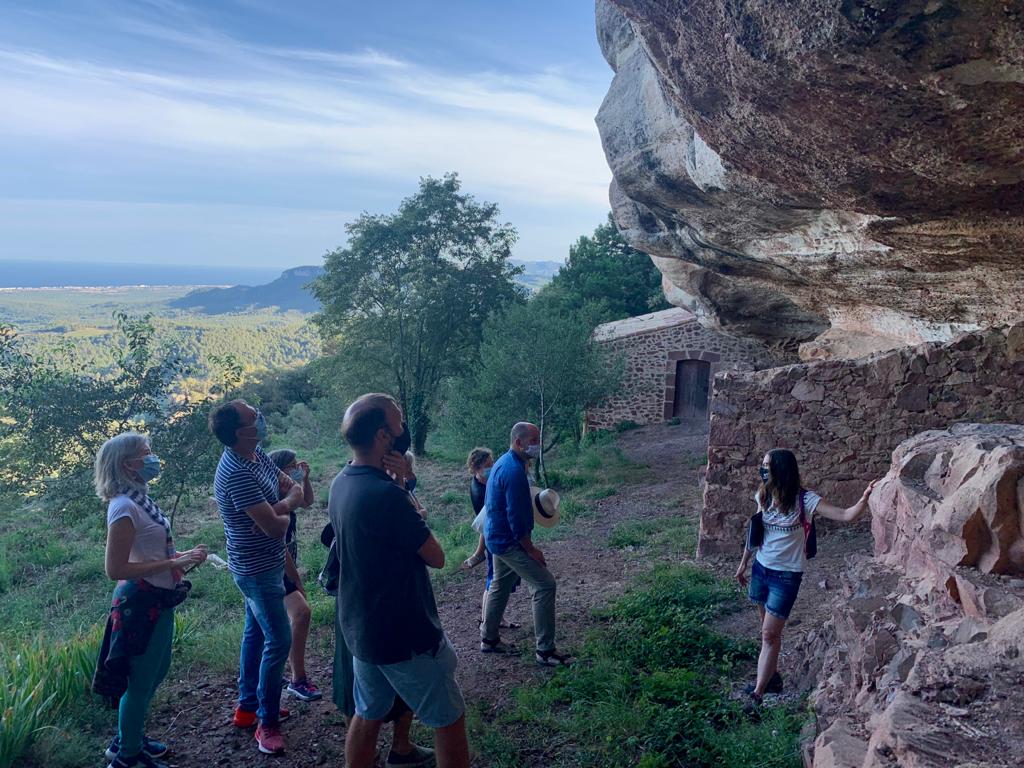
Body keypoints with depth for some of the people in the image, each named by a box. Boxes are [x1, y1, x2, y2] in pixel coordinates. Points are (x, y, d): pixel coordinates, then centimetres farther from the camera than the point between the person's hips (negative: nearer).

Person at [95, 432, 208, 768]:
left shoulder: (139, 499, 6)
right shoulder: (125, 507, -22)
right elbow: (115, 568, -23)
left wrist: (182, 555, 4)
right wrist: (174, 564, -23)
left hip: (157, 600, 9)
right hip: (141, 603, -9)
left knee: (155, 672, 23)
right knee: (140, 681, 6)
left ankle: (129, 738, 40)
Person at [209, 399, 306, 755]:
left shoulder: (257, 455, 1)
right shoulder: (236, 473, -28)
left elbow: (295, 489, 3)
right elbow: (275, 527, -29)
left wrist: (280, 506, -18)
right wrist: (283, 515, -6)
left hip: (262, 565, 9)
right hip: (258, 569, -9)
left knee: (256, 633, 19)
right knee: (278, 641, -3)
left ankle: (247, 706, 34)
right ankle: (267, 723, 9)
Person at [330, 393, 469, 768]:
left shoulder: (341, 483, 0)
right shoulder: (386, 494, -28)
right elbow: (436, 557, -17)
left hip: (360, 629, 9)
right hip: (405, 635, -9)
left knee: (367, 714, 22)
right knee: (450, 721, 9)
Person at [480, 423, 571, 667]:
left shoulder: (504, 462, 8)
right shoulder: (514, 471, -25)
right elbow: (516, 517, -25)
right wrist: (531, 550, -17)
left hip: (497, 537, 11)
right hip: (509, 541, -11)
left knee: (500, 585, 21)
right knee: (545, 585, -8)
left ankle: (488, 639, 33)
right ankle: (545, 650, -3)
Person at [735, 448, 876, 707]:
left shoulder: (805, 500, -17)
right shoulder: (763, 496, -2)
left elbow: (845, 516, -22)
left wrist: (865, 499, -40)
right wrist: (743, 564, 18)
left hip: (786, 575, -5)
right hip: (761, 568, 5)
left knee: (769, 634, -4)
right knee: (769, 629, 17)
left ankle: (757, 695, 2)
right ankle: (773, 677, 34)